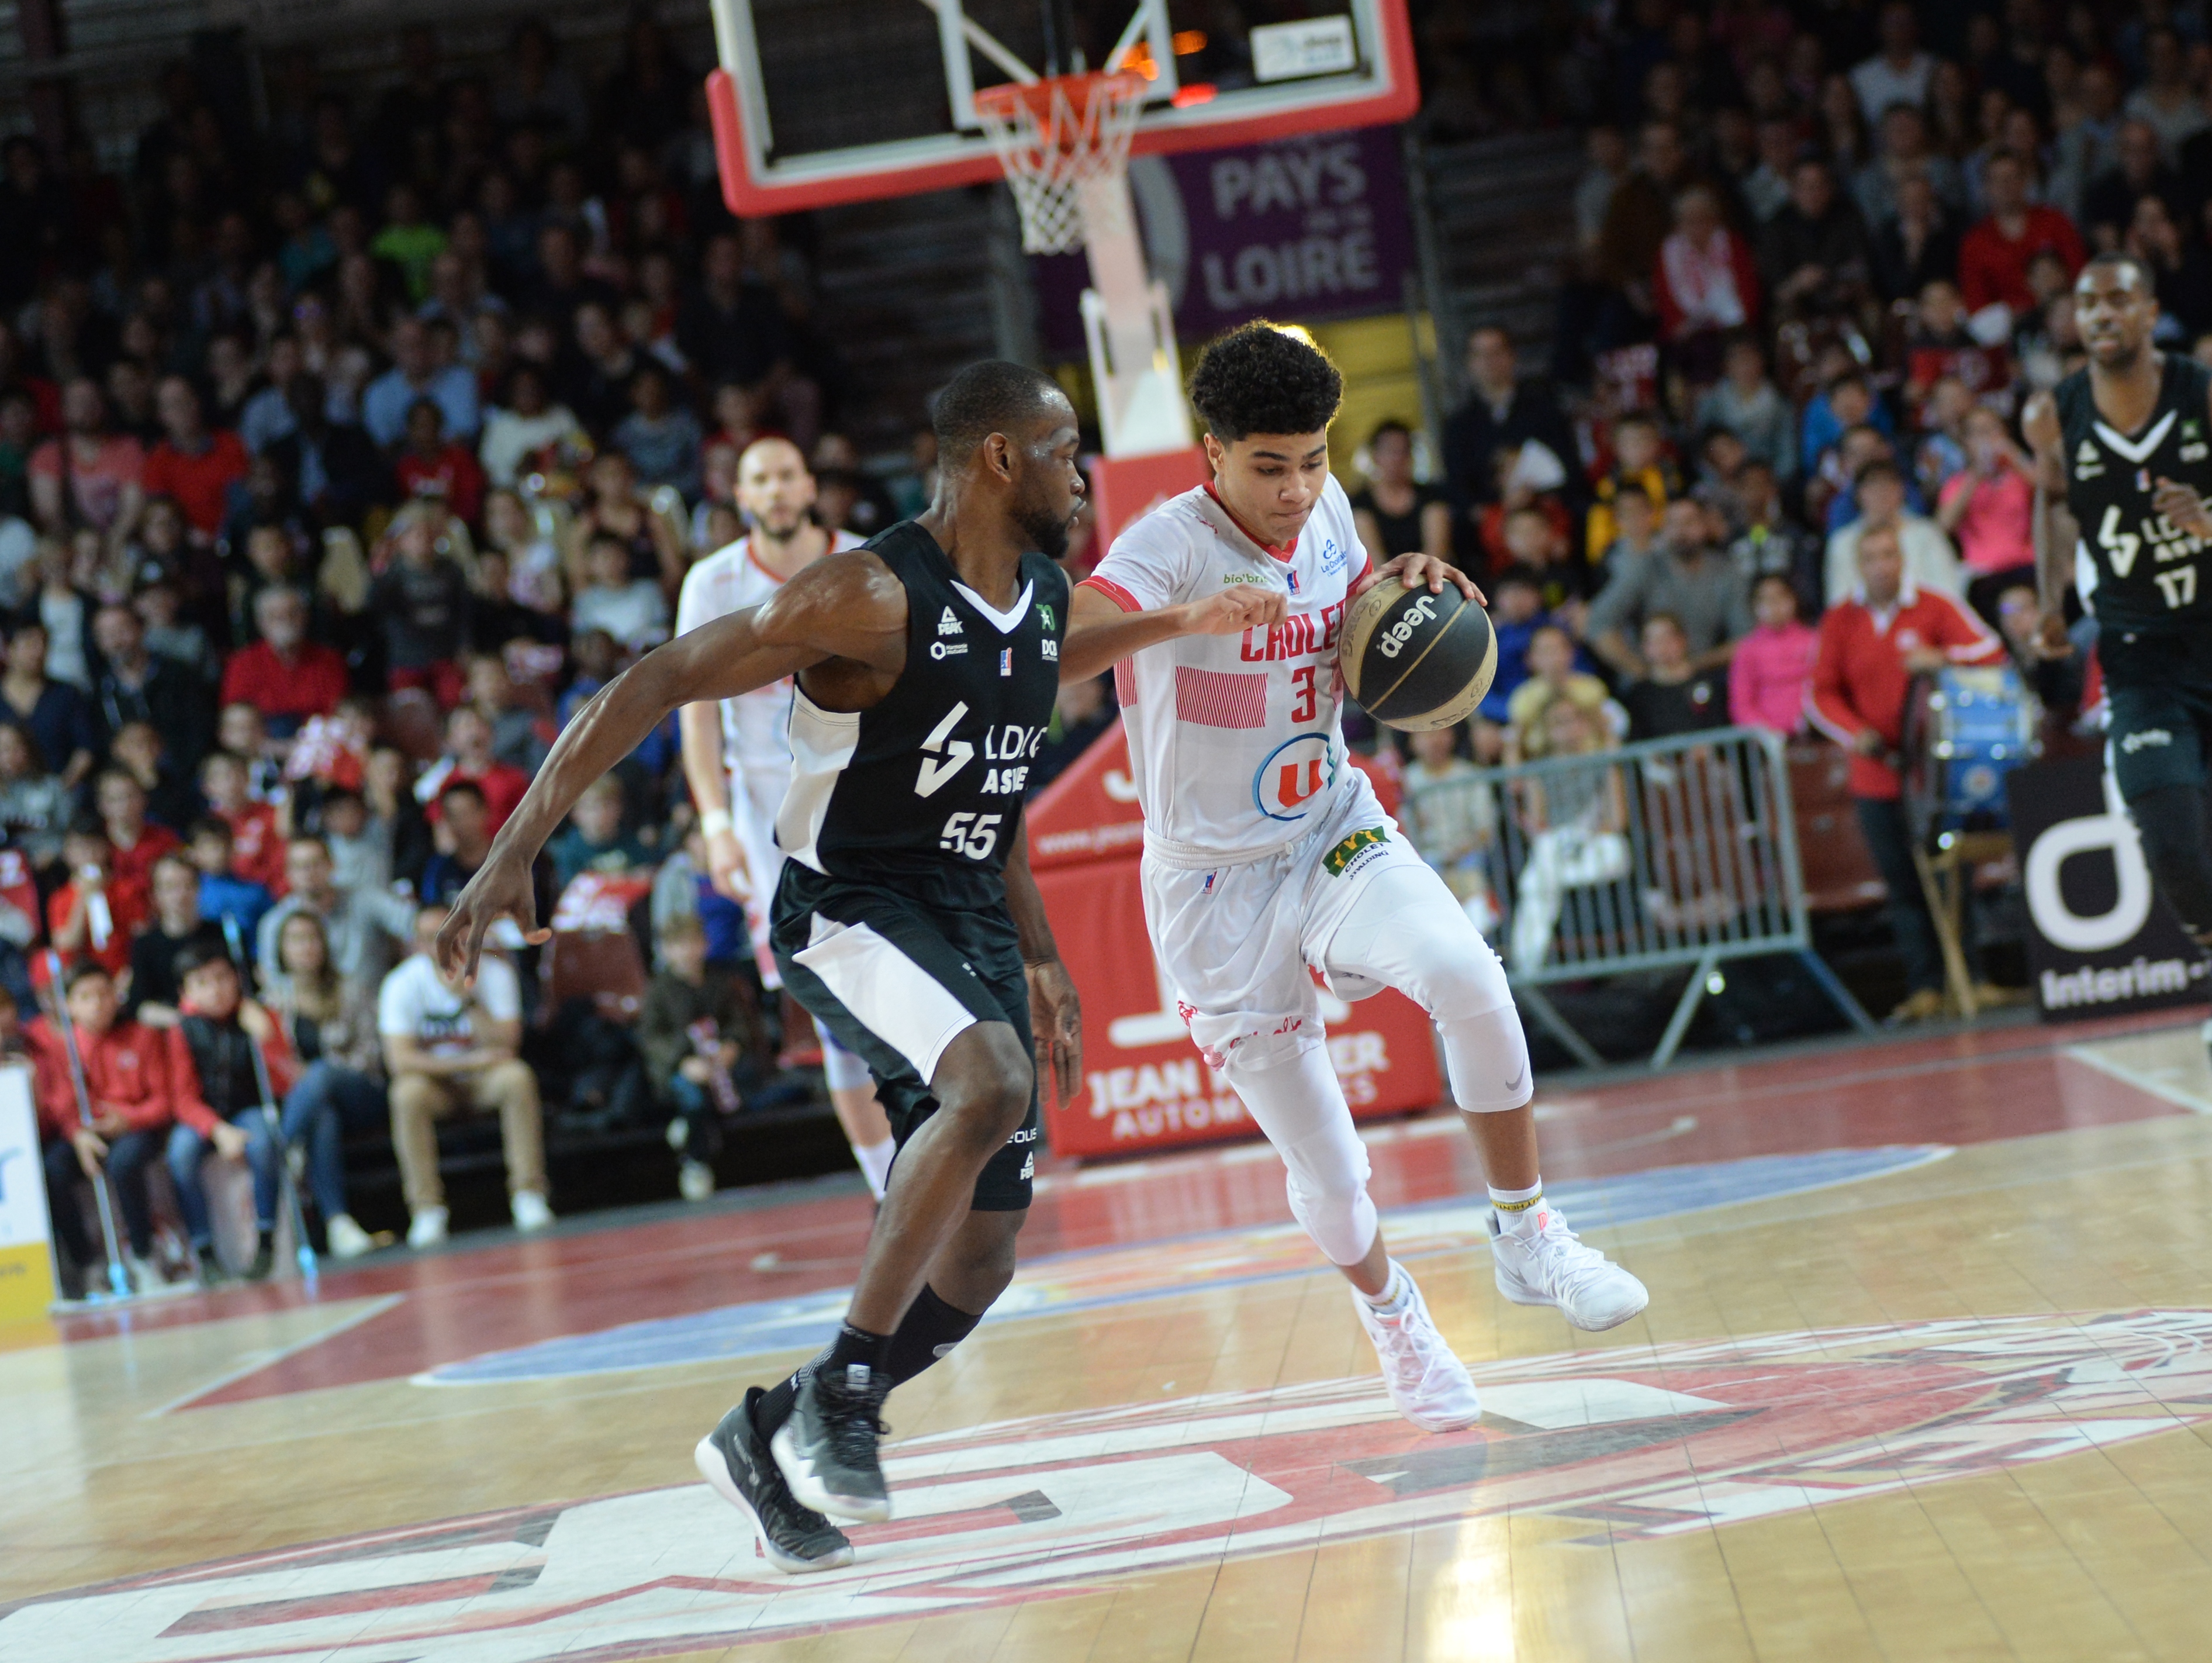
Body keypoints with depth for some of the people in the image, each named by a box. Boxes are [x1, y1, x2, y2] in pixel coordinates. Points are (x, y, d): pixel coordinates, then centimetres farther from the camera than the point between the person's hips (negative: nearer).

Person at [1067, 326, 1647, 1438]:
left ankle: (1526, 1239, -9)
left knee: (1469, 979, -28)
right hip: (1217, 884, -4)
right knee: (1326, 1171, 1)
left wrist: (1403, 588, -3)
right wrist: (1180, 619, -51)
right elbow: (1046, 655, -36)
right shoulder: (1171, 544, -20)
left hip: (1337, 833, 4)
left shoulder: (1327, 514, -2)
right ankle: (1388, 1313, 34)